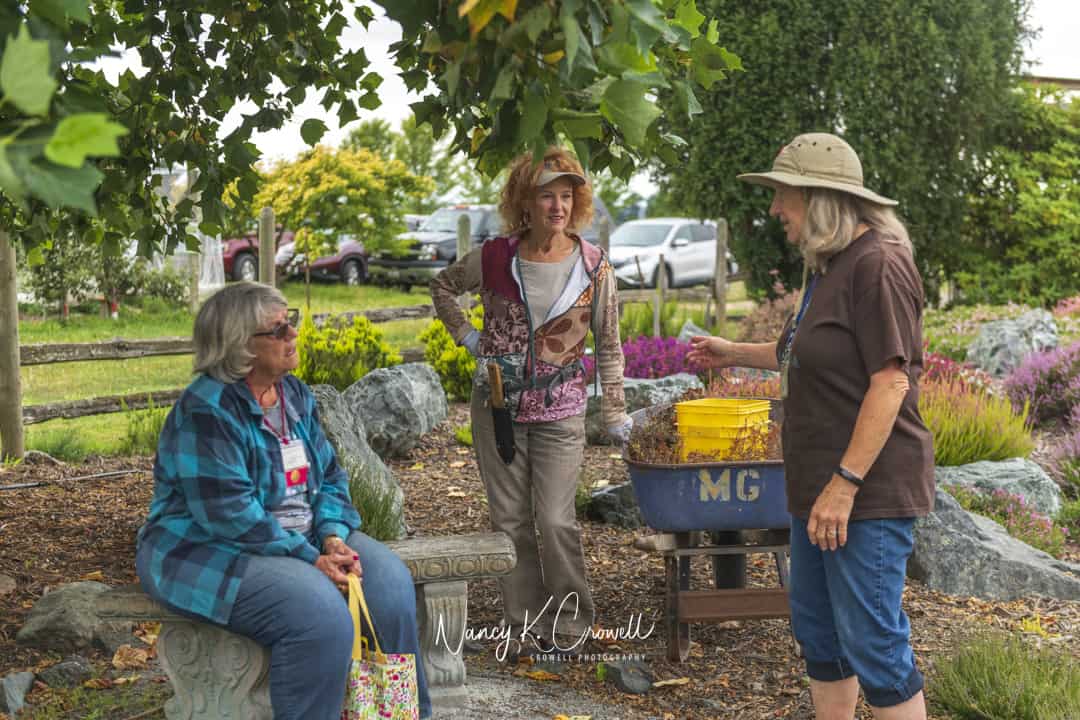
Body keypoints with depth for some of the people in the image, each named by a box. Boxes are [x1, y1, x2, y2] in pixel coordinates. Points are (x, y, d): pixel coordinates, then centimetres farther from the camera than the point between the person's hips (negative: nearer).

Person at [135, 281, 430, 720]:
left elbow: (328, 475, 9)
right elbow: (230, 513, -24)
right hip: (210, 550, -8)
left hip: (299, 537, 8)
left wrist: (332, 536, -12)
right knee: (317, 609, -31)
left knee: (389, 581, -13)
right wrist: (311, 559, -24)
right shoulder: (207, 410, -18)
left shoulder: (294, 395, 8)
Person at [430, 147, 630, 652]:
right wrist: (466, 336, 4)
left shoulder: (593, 267, -6)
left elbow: (609, 346, 1)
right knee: (509, 519, 7)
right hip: (497, 405, 2)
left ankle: (570, 620, 11)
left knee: (555, 520, -7)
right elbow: (442, 286, 16)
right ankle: (527, 621, 20)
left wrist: (615, 414, 1)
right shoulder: (496, 258, -5)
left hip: (560, 412, -2)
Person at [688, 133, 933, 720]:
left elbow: (890, 381, -22)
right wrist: (733, 354, 32)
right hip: (818, 488, 10)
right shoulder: (828, 266, 14)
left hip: (867, 492, -10)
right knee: (816, 629, 16)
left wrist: (845, 485, -24)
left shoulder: (877, 264, -17)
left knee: (871, 641, -6)